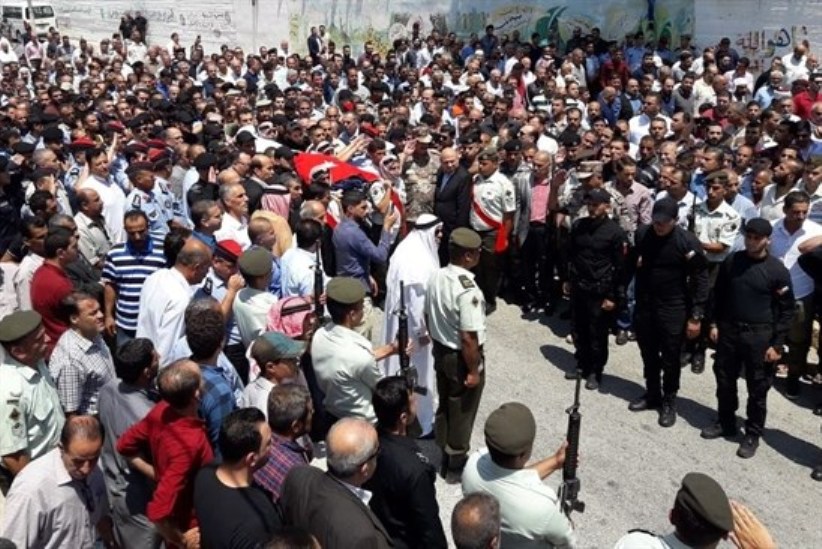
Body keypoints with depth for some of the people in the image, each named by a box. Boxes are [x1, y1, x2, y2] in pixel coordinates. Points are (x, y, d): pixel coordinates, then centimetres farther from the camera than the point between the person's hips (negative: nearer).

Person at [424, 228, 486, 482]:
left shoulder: (436, 277, -5)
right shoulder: (468, 291, -30)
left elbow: (428, 317, 7)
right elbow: (469, 338, -26)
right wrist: (474, 370, -16)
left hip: (441, 352, 8)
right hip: (461, 358, -7)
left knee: (444, 406, 22)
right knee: (462, 412, 12)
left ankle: (445, 457, 39)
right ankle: (456, 465, 29)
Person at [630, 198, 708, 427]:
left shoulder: (688, 242, -15)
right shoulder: (642, 236, -3)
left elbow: (700, 280, -11)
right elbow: (632, 268, 6)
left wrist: (696, 316, -13)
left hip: (673, 310, -4)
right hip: (644, 306, 4)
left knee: (670, 359, 7)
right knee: (648, 355, 17)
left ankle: (669, 401, 23)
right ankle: (652, 394, 34)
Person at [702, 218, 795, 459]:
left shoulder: (777, 270, -10)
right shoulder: (731, 261, 1)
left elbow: (787, 310, -6)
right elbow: (719, 295, 12)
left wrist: (777, 344, -9)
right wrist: (714, 323, 6)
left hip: (759, 336, -4)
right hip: (728, 331, 4)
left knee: (757, 389, 6)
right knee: (725, 381, 14)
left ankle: (753, 434, 21)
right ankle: (726, 423, 32)